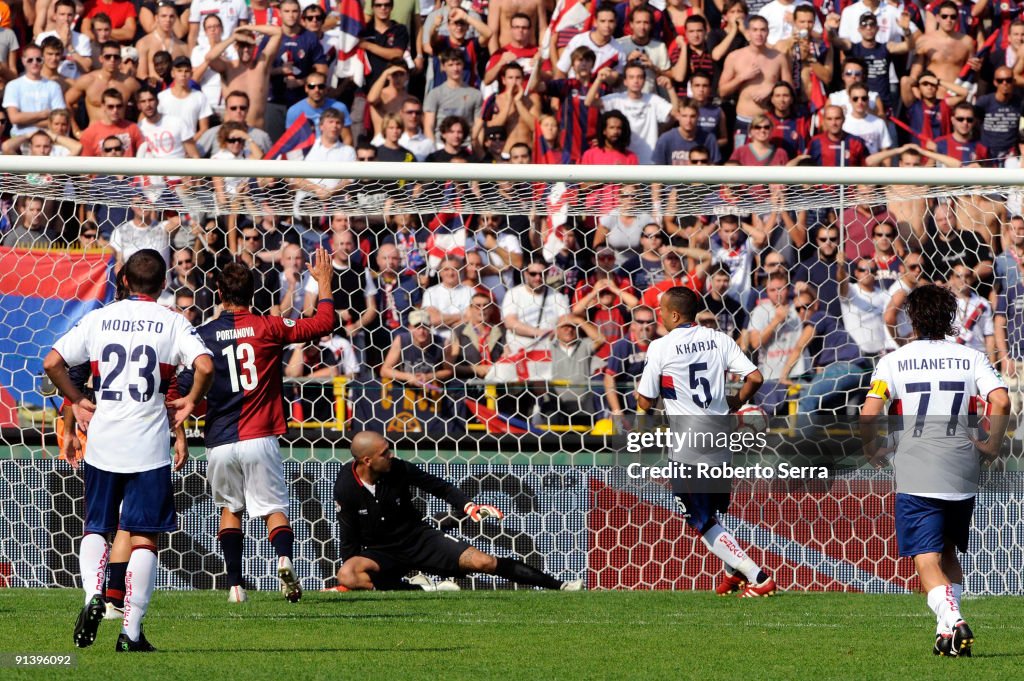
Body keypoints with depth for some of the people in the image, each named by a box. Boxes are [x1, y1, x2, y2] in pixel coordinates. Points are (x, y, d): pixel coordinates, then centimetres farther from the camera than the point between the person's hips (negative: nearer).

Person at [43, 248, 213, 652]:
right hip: (148, 447, -2)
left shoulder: (99, 318, 5)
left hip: (101, 441, 2)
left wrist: (77, 401, 13)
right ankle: (131, 631, 0)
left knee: (95, 528, 17)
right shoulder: (171, 322, -2)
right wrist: (190, 403, 1)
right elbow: (205, 366, -16)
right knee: (144, 537, 4)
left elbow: (52, 363, 0)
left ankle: (93, 595, -8)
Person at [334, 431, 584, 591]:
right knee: (346, 575, -34)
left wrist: (469, 506, -12)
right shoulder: (345, 487, -16)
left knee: (484, 562, -13)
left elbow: (439, 486, 3)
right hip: (381, 553, -1)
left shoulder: (397, 469, -11)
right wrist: (353, 575, -6)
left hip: (420, 539, 1)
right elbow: (349, 537, -5)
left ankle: (559, 586, -7)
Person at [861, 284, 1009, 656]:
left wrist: (871, 449, 10)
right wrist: (992, 445, 5)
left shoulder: (894, 361, 2)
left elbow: (869, 412, -8)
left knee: (927, 558, -3)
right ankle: (949, 632, 12)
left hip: (915, 474, -3)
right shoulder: (971, 357, 7)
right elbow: (1001, 401, -8)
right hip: (962, 473, 3)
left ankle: (952, 619, -27)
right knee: (948, 553, 20)